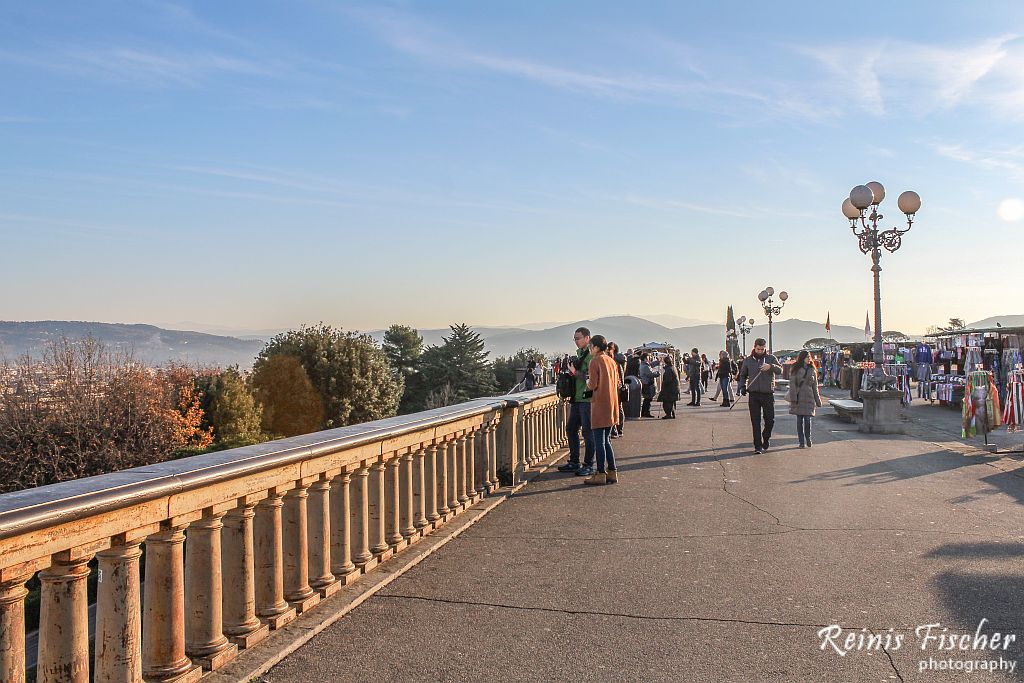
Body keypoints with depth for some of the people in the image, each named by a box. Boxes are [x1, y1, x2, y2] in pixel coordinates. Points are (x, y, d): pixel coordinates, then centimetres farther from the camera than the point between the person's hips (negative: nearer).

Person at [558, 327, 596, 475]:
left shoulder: (591, 355, -11)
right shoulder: (579, 353, 16)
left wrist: (575, 373, -21)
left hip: (587, 398, -9)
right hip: (577, 398, 9)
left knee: (587, 431, -3)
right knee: (571, 429, 13)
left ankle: (589, 466, 6)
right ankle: (574, 463, 23)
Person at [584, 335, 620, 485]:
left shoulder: (595, 361, -11)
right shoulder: (611, 361, 11)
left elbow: (592, 385, -15)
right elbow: (617, 383, 15)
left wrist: (587, 381, 6)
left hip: (600, 405, -8)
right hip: (611, 405, 8)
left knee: (599, 441, -2)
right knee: (606, 440, 15)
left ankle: (601, 474, 1)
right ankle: (612, 472, 15)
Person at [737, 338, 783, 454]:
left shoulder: (771, 358, 3)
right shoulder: (748, 360, 8)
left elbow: (780, 370, -13)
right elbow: (743, 375, 20)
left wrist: (770, 366, -33)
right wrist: (742, 386, 3)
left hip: (768, 394, -1)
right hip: (753, 394, 1)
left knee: (770, 419, 4)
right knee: (755, 421, -1)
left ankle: (766, 438, 31)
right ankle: (758, 445, 4)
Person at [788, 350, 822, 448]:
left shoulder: (812, 370, 11)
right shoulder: (795, 370, 2)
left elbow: (815, 386, 15)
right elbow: (792, 384, -3)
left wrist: (818, 400, 13)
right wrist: (793, 398, -12)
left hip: (809, 397, 1)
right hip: (798, 398, -1)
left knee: (807, 419, -7)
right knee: (799, 420, 2)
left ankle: (808, 439, 15)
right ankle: (802, 442, 9)